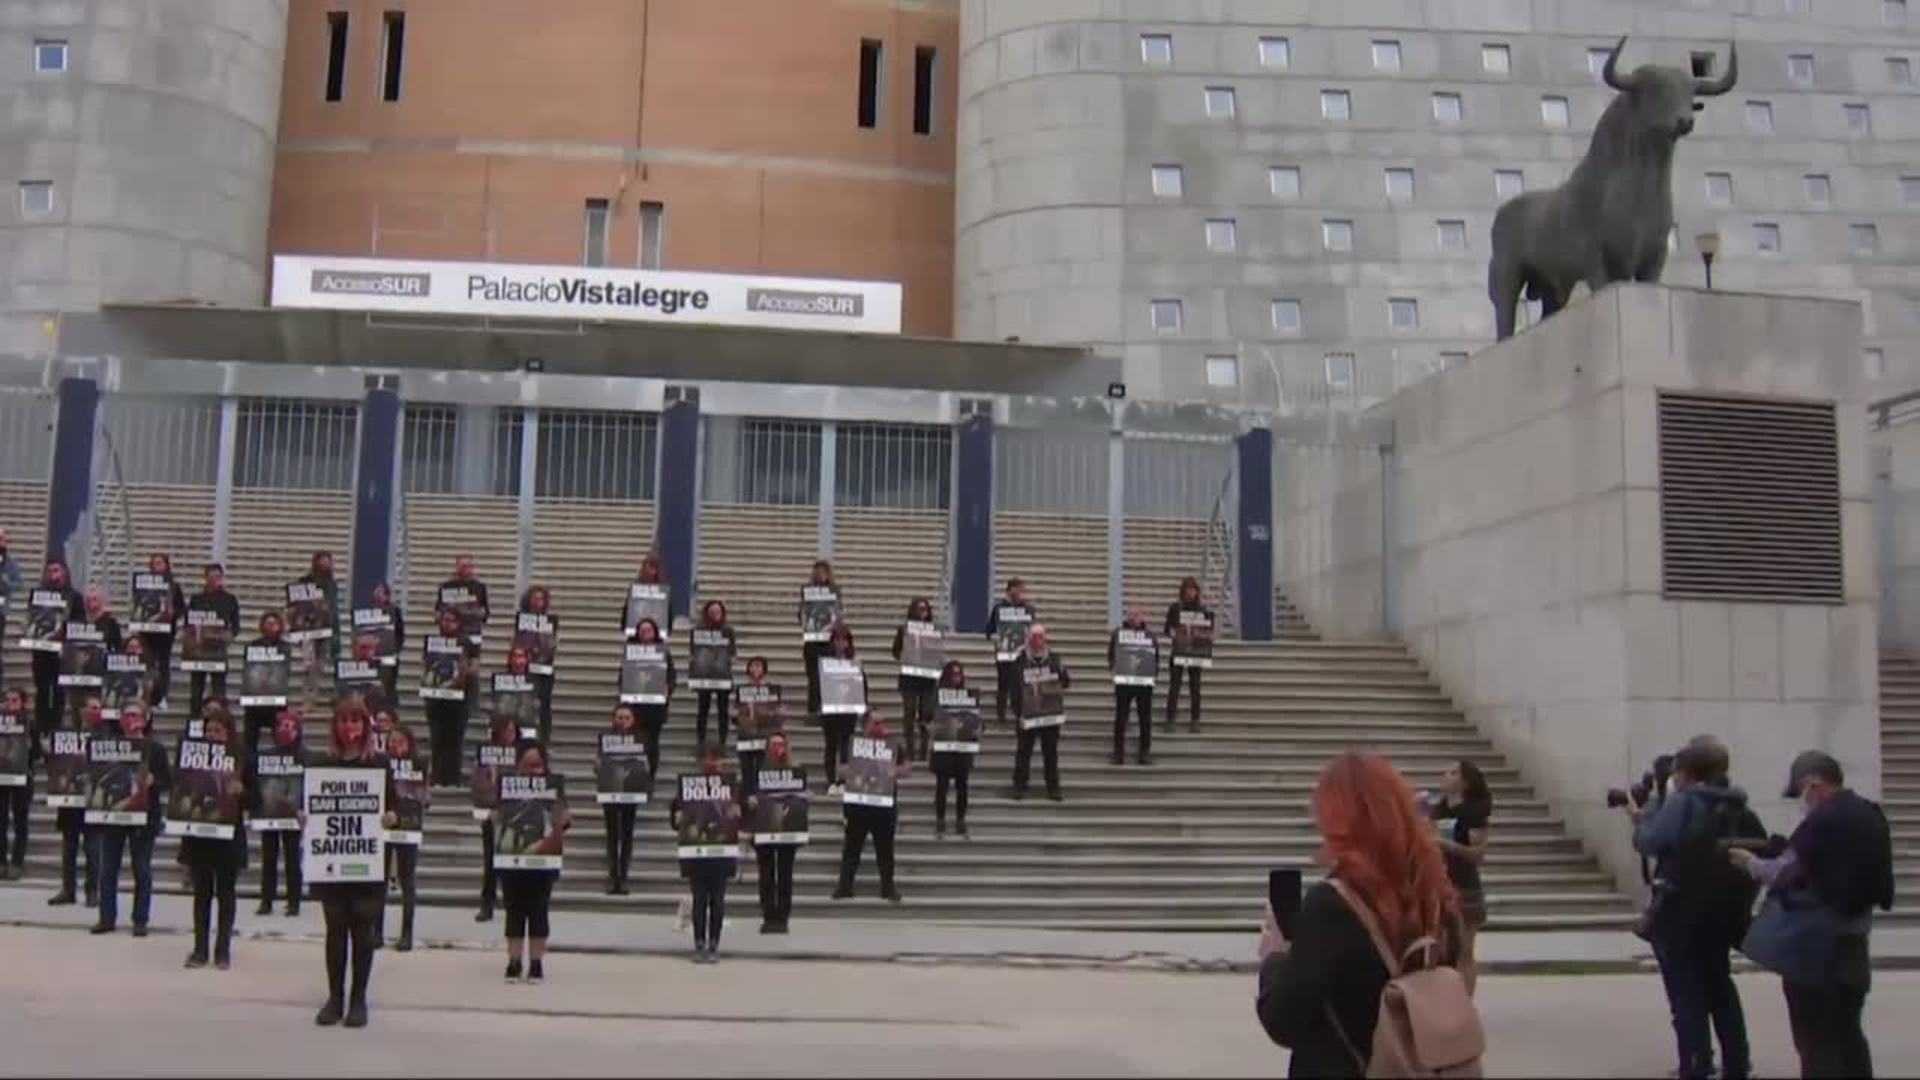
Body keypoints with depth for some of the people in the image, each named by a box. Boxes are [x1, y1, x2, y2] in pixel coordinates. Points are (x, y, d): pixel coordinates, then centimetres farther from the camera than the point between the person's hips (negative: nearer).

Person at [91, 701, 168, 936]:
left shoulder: (155, 748, 1)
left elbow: (168, 781, -3)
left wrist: (152, 781, -21)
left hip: (143, 815, -3)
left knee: (142, 871, 2)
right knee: (107, 869, 5)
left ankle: (140, 921, 7)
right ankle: (107, 918, 14)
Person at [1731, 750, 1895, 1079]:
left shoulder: (1823, 821, -19)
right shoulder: (1871, 815, 8)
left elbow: (1782, 875, -18)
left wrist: (1751, 862, 0)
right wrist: (1786, 851, 12)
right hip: (1853, 941, 8)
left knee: (1817, 1042, -2)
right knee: (1848, 1034, 18)